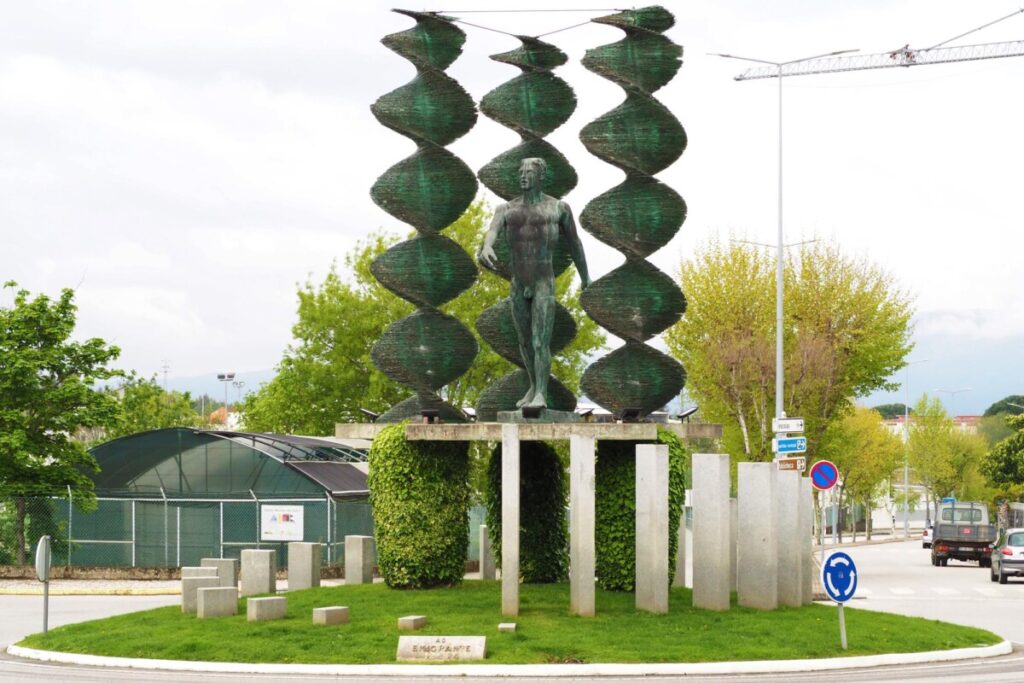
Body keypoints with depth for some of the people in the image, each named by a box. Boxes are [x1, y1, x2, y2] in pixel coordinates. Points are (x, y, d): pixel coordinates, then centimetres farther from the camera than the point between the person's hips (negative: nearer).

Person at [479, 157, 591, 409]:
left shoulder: (559, 207, -2)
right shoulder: (506, 209, 4)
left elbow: (573, 241, 11)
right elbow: (492, 231, -18)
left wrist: (585, 275, 22)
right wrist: (486, 248, -43)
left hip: (544, 286, -5)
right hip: (518, 286, 5)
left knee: (540, 343, -15)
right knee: (525, 341, 17)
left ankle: (540, 396, -15)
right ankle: (535, 387, 35)